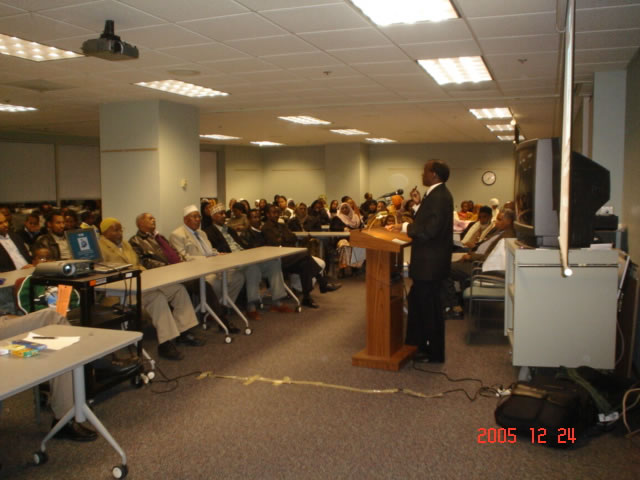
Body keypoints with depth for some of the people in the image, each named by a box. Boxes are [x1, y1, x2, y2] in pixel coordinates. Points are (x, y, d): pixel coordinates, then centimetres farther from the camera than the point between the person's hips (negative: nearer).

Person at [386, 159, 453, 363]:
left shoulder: (439, 196, -20)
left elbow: (430, 229, -27)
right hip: (427, 261, 11)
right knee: (417, 301, 20)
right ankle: (415, 344, 33)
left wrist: (405, 227, -17)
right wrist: (419, 204, 6)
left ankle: (435, 353, 16)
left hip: (430, 263, -11)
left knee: (429, 306, 2)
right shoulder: (436, 194, 11)